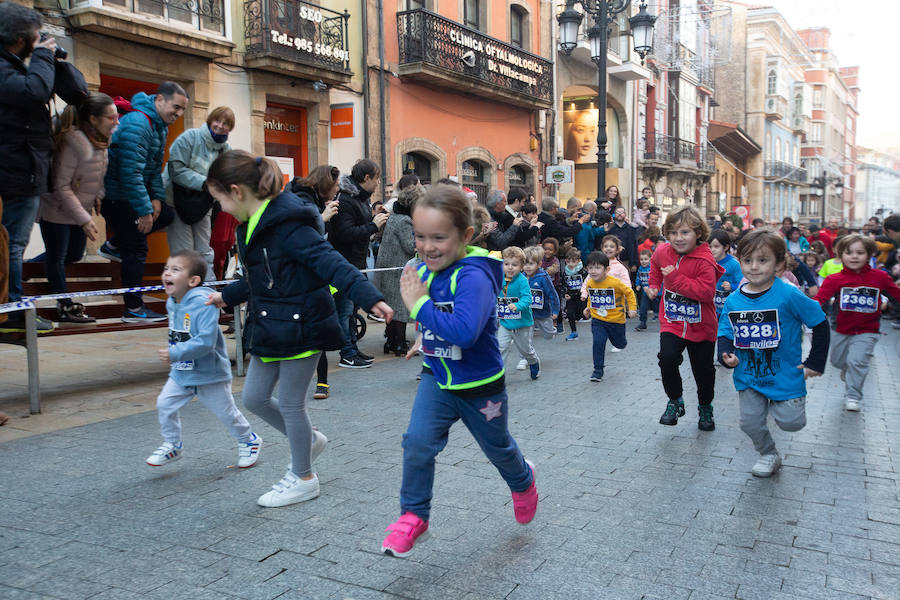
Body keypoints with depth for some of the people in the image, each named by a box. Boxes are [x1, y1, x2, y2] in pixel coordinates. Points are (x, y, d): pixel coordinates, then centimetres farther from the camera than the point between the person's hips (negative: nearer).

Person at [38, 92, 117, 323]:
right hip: (57, 210, -8)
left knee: (75, 255, 18)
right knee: (57, 257, 6)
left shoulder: (100, 141, 0)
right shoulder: (73, 143, -26)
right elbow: (61, 186, -25)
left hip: (80, 210, 8)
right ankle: (65, 307, 13)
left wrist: (98, 196, 0)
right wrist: (84, 219, -26)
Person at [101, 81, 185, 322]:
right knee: (136, 249, -7)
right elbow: (131, 173, -28)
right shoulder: (136, 124, -25)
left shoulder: (160, 125, 8)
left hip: (132, 189, 10)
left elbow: (155, 166, 14)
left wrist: (157, 197, 2)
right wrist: (144, 210, -25)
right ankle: (133, 310, 1)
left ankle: (113, 246, 20)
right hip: (115, 195, -10)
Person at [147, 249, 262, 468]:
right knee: (164, 404, 0)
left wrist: (175, 354, -33)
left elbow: (206, 341, -33)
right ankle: (171, 445, 22)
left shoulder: (204, 304, -27)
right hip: (181, 372, 7)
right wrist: (173, 356, 14)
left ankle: (248, 441, 32)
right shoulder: (171, 303, 1)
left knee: (226, 412, 7)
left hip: (209, 374, -7)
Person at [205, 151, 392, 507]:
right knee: (254, 398, 14)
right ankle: (307, 439, 38)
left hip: (301, 327, -9)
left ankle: (303, 479, 25)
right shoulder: (252, 227, 10)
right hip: (271, 329, 9)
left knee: (290, 403, 4)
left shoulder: (288, 225, -20)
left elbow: (331, 263, -29)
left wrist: (370, 298, -40)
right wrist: (227, 297, 39)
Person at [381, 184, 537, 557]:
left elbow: (464, 331, -47)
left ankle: (523, 481, 53)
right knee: (418, 442, -12)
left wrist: (419, 305, -38)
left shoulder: (474, 276, -31)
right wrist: (427, 342, 6)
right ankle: (414, 515, 8)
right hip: (436, 377, 5)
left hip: (480, 385, -5)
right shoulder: (424, 269, -6)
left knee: (497, 447, 20)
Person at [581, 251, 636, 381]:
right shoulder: (590, 283, -6)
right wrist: (589, 307, 13)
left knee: (619, 343, 16)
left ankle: (621, 341, 55)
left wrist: (632, 308, -11)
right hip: (597, 320, 2)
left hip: (616, 319, -2)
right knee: (598, 343, -15)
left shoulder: (615, 283, -21)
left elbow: (629, 293, -8)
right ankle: (598, 370, -3)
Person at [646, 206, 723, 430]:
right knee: (667, 359, -21)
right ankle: (674, 401, 3)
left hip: (701, 326, -2)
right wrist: (654, 285, 14)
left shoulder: (704, 261, -20)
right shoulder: (663, 252, -3)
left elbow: (706, 292, -30)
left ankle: (705, 408, 38)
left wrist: (676, 278, -32)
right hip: (671, 322, 3)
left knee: (703, 370, 11)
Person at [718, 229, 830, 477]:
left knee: (790, 422, 1)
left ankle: (778, 403, 35)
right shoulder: (733, 301, -6)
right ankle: (769, 455, 34)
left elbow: (820, 324, -8)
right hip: (748, 376, 3)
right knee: (750, 423, 5)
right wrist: (726, 356, -17)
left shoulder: (789, 296, -18)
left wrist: (815, 363, -6)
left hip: (784, 375, -3)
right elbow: (726, 333, 4)